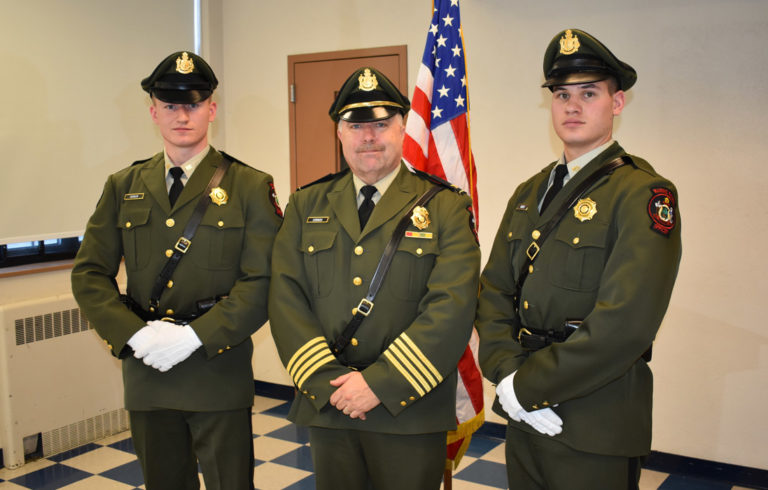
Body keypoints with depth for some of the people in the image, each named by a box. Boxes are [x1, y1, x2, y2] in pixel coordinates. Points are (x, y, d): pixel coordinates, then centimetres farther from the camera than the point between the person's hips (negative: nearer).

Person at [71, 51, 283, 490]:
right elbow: (89, 274, 4)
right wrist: (134, 335, -10)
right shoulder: (124, 187, 8)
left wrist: (193, 336, -17)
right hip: (146, 372, 4)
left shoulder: (250, 187, -3)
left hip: (220, 373, -3)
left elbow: (264, 281, -11)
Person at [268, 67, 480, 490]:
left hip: (410, 412, -2)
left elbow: (452, 308, -13)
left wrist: (380, 383, -17)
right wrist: (329, 381, -12)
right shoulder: (306, 206, 8)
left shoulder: (445, 208, -2)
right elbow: (286, 298, -1)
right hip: (325, 407, 3)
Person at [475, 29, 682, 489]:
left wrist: (528, 386, -16)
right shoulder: (530, 192, 10)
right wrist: (507, 374, -9)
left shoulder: (643, 193, -12)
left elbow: (626, 322, -22)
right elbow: (494, 290, 7)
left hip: (594, 427, -6)